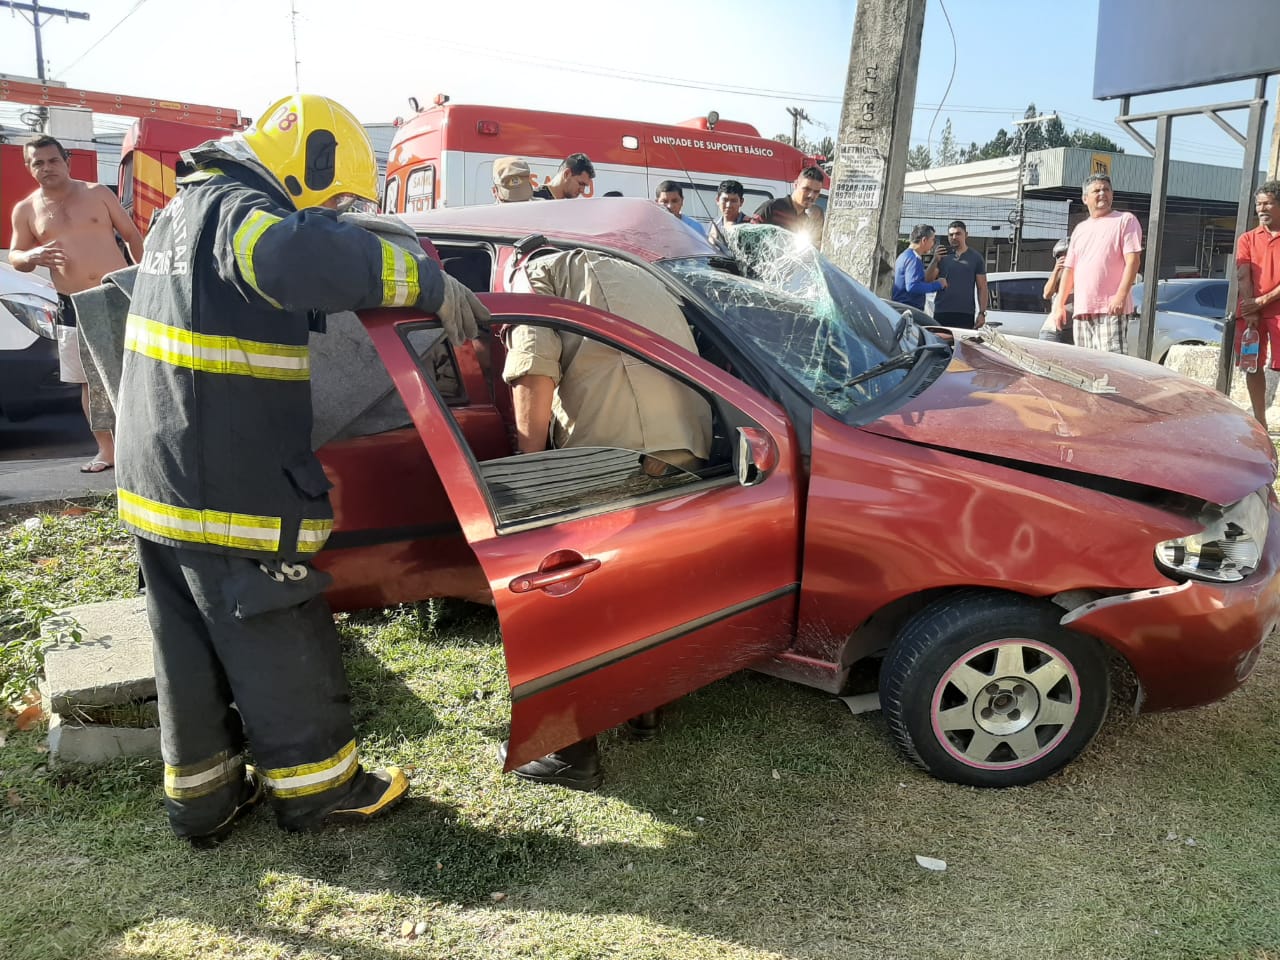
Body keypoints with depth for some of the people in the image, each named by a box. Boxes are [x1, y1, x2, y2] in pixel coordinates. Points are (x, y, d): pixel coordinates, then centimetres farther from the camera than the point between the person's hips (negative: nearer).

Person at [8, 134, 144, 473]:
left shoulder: (97, 193, 4)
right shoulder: (25, 210, 7)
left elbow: (131, 234, 9)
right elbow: (14, 256, 13)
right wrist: (32, 257, -11)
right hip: (73, 307, 2)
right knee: (89, 382, 6)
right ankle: (107, 450, 15)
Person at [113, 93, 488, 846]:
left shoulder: (188, 209, 18)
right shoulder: (241, 211, -15)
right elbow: (304, 258, -39)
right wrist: (428, 283, -32)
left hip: (159, 483, 10)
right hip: (234, 493, -10)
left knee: (192, 650, 17)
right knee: (283, 646, 6)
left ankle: (203, 796, 31)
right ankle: (318, 787, 22)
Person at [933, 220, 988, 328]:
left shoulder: (975, 257, 8)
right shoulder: (942, 256, 9)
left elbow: (982, 288, 7)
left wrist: (982, 313, -2)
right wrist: (935, 260, -10)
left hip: (966, 315, 0)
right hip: (941, 313, 1)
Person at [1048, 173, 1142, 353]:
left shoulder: (1125, 220, 5)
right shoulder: (1080, 229, 22)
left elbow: (1132, 260, -6)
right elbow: (1069, 269, 20)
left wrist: (1121, 296, -18)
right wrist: (1060, 305, 12)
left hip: (1112, 309, -6)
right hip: (1082, 310, 6)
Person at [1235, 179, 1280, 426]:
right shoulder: (1247, 239, 11)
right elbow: (1243, 277, 0)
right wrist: (1250, 312, -11)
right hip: (1251, 311, 3)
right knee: (1254, 366, 5)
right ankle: (1259, 421, 14)